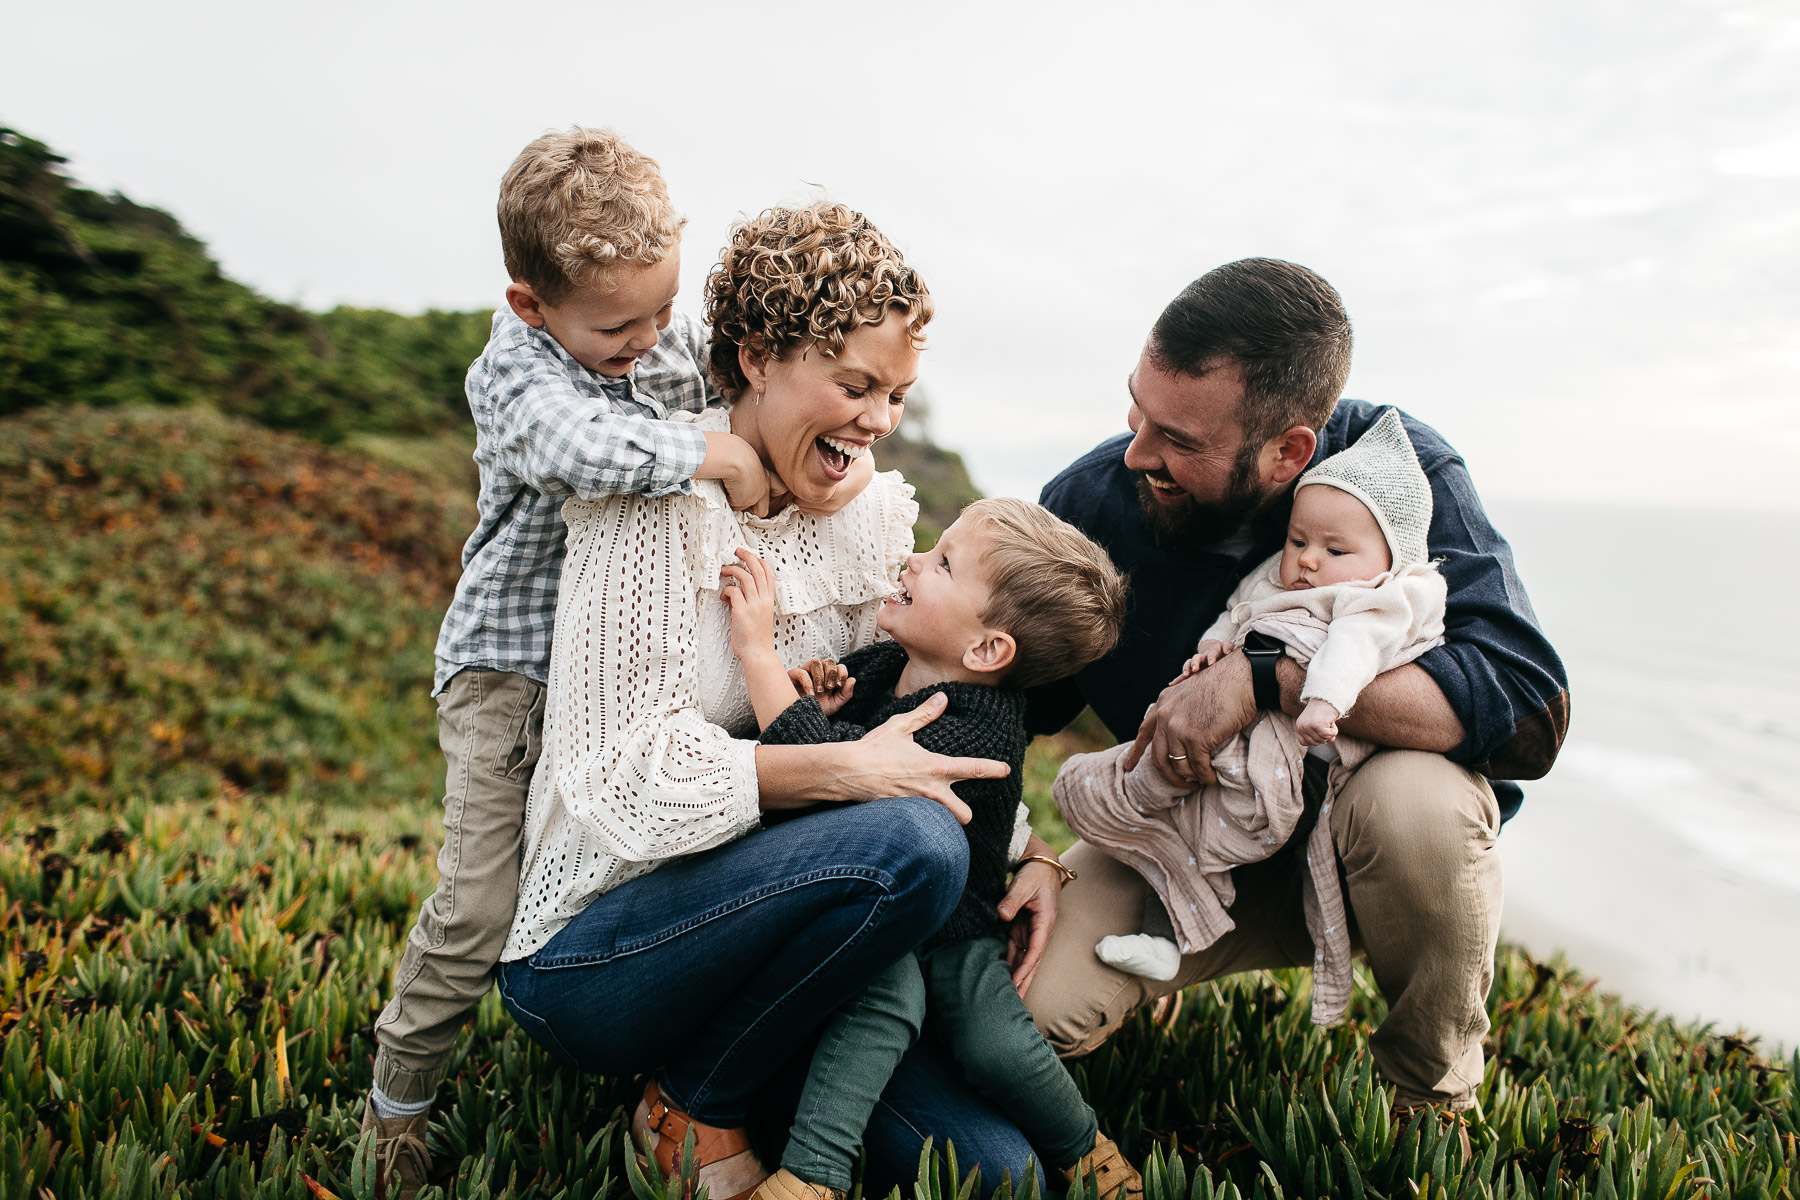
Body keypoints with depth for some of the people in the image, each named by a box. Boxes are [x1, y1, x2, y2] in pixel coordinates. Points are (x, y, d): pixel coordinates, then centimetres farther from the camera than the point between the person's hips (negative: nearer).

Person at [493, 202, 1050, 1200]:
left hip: (733, 911, 6)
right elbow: (632, 767, -20)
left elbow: (940, 728, 9)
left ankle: (719, 1059, 12)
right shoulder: (663, 501, -15)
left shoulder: (869, 513, 5)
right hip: (581, 955, -6)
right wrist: (845, 769, -26)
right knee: (912, 844, -30)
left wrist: (1028, 856, -6)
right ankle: (692, 1114, -7)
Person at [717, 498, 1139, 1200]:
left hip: (953, 936, -3)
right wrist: (815, 710, -13)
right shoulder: (877, 665, -4)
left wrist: (759, 651, -35)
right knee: (886, 989, -29)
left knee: (999, 1048, -23)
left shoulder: (978, 731, -26)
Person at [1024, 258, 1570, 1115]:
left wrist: (1263, 681, -37)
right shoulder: (1091, 500, -14)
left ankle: (1436, 1097, -5)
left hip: (1358, 841, -1)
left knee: (1412, 802, -36)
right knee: (1031, 1003, -22)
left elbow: (1530, 709, -32)